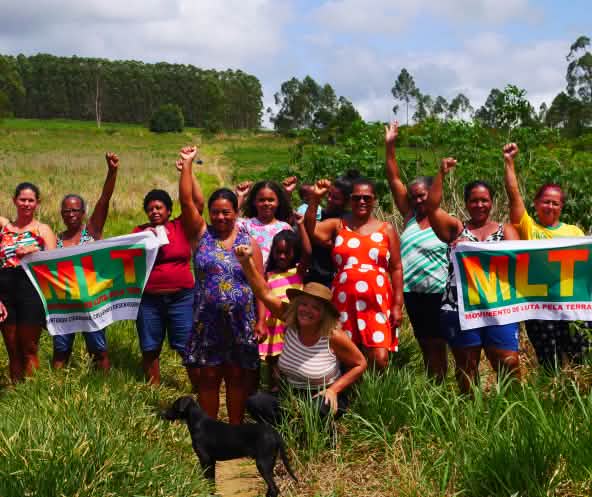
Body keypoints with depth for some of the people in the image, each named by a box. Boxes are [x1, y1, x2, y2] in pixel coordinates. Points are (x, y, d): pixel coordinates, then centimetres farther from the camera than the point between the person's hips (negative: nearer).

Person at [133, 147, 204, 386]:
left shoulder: (182, 228, 2)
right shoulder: (140, 231, 7)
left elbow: (193, 201, -9)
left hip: (182, 297, -2)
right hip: (149, 299, 2)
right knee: (150, 349, 10)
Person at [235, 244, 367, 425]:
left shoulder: (334, 336, -18)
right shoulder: (291, 321, -7)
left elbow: (360, 364, -7)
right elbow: (265, 294, -15)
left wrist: (334, 390, -16)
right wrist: (247, 261, -27)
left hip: (323, 398, -4)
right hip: (291, 394, 4)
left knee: (318, 412, -38)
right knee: (255, 402, -21)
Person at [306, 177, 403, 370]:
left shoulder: (386, 230, 9)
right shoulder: (338, 225, 8)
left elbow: (396, 268, 8)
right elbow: (309, 230, -10)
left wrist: (397, 305, 2)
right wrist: (316, 199, -17)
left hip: (377, 304, 0)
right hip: (344, 303, 1)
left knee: (380, 359, -11)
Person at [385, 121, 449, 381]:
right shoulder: (409, 216, 6)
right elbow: (394, 180, 3)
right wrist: (389, 146, -3)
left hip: (439, 292, -4)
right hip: (412, 292, 5)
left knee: (437, 345, 2)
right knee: (424, 345, 11)